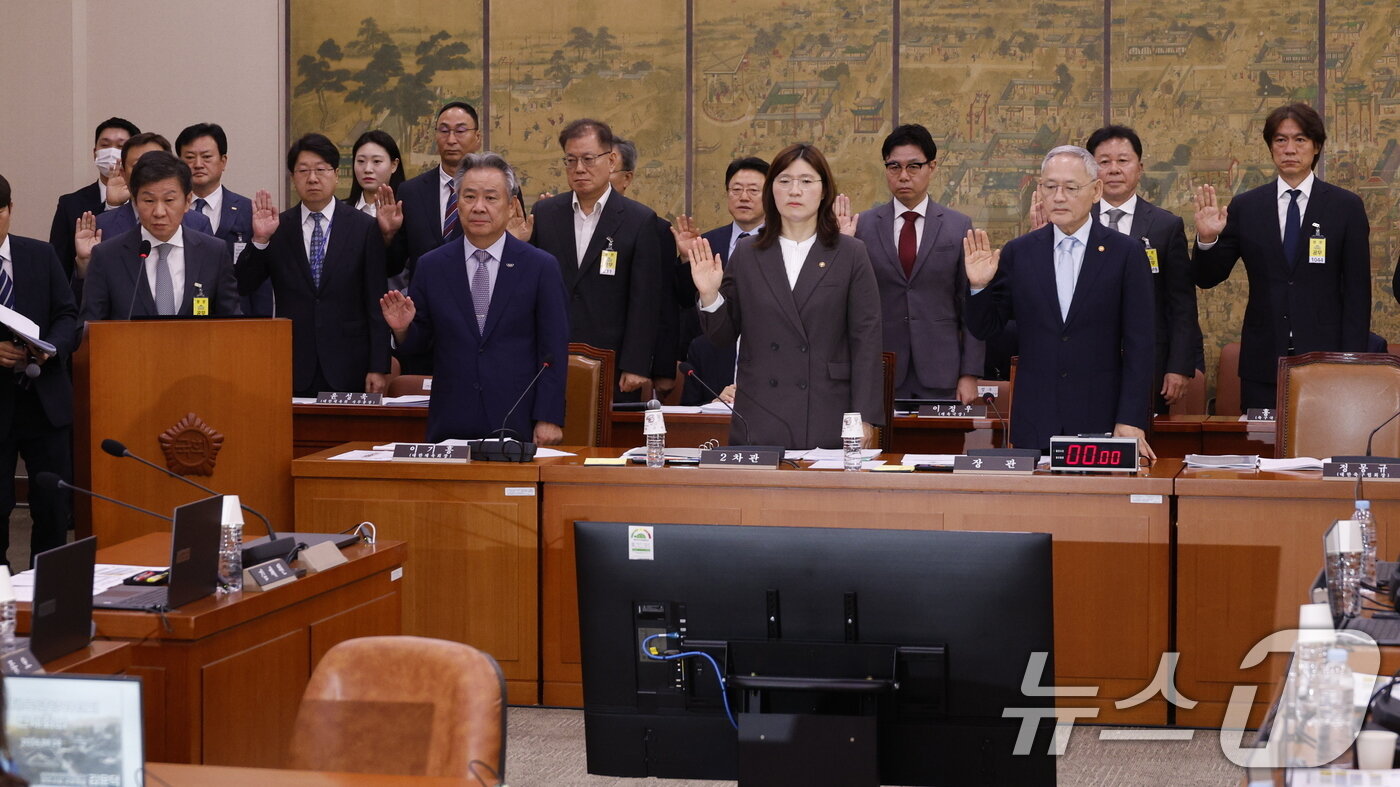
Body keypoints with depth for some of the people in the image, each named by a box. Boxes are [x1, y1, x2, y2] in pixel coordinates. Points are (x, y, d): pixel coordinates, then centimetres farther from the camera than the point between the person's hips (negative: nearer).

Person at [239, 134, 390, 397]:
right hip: (293, 369, 1)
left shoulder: (365, 228, 2)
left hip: (347, 370, -1)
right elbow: (244, 286, 0)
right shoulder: (277, 228, 7)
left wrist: (379, 368, -4)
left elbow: (376, 304, 1)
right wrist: (260, 239, -15)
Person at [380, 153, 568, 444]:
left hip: (517, 427, -2)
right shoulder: (431, 266, 6)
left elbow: (553, 352, -2)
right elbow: (419, 345, 11)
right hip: (451, 427, 2)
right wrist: (403, 329, -11)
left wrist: (548, 419, -8)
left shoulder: (541, 267, 0)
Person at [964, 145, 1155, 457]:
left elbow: (1138, 345, -3)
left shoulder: (1126, 253, 0)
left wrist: (1131, 421, -9)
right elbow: (983, 328, 10)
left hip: (1101, 423, -2)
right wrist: (979, 286, -10)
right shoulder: (1018, 253, 6)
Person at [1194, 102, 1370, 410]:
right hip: (1263, 362, 1)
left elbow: (1358, 291, 2)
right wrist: (1207, 239, -15)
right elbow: (1208, 278, 6)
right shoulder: (1245, 207, 6)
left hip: (1324, 357, -1)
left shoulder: (1347, 207, 3)